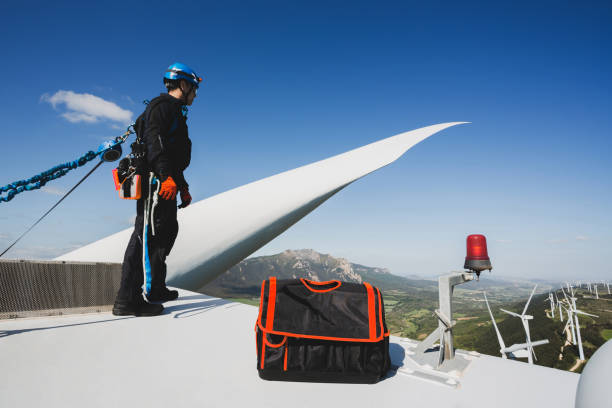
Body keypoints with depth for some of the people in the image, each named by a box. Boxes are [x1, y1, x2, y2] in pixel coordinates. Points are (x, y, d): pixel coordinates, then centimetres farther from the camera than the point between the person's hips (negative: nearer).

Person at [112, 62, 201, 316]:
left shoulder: (175, 112, 29)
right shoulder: (163, 105, -2)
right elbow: (153, 141, -19)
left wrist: (183, 187, 30)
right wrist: (167, 177, -30)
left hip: (167, 184, 11)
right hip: (155, 181, -11)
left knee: (167, 231, 14)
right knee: (148, 234, -13)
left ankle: (155, 289, 25)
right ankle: (128, 300, -12)